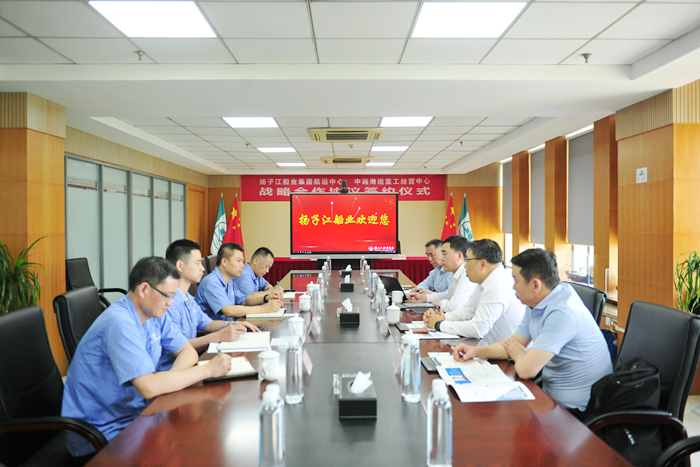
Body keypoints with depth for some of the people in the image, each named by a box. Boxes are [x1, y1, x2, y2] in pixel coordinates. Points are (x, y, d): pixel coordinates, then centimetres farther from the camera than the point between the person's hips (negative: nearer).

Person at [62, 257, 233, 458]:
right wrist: (208, 370, -25)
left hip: (133, 414, 8)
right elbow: (149, 387, -33)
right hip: (104, 433, -7)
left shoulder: (153, 314, 1)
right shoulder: (119, 323, -26)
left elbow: (187, 351, 5)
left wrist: (168, 381, -15)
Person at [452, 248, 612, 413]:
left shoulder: (562, 313, -29)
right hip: (552, 393, 8)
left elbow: (526, 370, -30)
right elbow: (513, 343, 12)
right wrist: (476, 351, -3)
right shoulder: (535, 304, 3)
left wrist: (519, 354, -6)